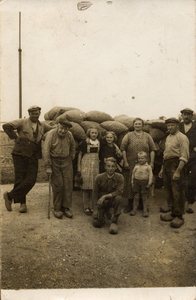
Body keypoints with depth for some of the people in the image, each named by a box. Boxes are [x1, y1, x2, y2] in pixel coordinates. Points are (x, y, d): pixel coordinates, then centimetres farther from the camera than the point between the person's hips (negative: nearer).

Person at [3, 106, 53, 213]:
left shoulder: (42, 126, 13)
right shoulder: (22, 122, 0)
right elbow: (6, 126, -7)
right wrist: (15, 137, -6)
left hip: (33, 157, 4)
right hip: (20, 155, -4)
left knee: (31, 180, -7)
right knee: (20, 179, -2)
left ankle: (9, 196, 5)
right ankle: (22, 203, 14)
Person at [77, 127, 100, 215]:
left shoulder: (99, 143, 9)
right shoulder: (84, 143, 0)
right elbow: (80, 154, 5)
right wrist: (78, 166, 1)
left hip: (96, 166, 3)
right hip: (86, 166, -3)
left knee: (94, 187, 3)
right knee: (86, 186, -4)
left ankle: (92, 206, 14)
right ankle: (86, 207, 4)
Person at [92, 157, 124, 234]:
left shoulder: (119, 177, -13)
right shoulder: (99, 177, -11)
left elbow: (119, 192, -23)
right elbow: (95, 193, -3)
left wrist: (105, 196, -31)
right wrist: (96, 207, -8)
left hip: (112, 200, -1)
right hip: (101, 202, 1)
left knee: (118, 198, -36)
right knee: (97, 223, -11)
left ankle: (114, 221, -18)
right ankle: (106, 212, 26)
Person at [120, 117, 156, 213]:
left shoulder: (147, 136, 10)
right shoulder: (128, 136, 5)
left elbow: (152, 150, 7)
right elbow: (123, 149, 0)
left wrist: (151, 162, -1)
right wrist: (125, 162, -7)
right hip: (131, 165, -1)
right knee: (130, 184, 3)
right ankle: (130, 204, 14)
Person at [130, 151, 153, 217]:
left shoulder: (148, 167, -1)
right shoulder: (136, 166, 8)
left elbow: (150, 175, -2)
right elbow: (133, 174, 12)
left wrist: (149, 183, -8)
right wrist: (132, 182, 10)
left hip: (144, 182, -2)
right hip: (136, 181, 2)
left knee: (144, 197, 2)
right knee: (136, 196, 7)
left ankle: (145, 210, 8)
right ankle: (134, 209, 15)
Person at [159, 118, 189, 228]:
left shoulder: (182, 137, -8)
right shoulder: (168, 138, 18)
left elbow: (184, 157, -15)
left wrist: (178, 171, -22)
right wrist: (162, 168, 21)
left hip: (176, 165, -8)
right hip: (167, 165, 8)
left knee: (177, 192, -5)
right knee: (169, 191, 12)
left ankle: (179, 216, 2)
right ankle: (172, 212, 23)